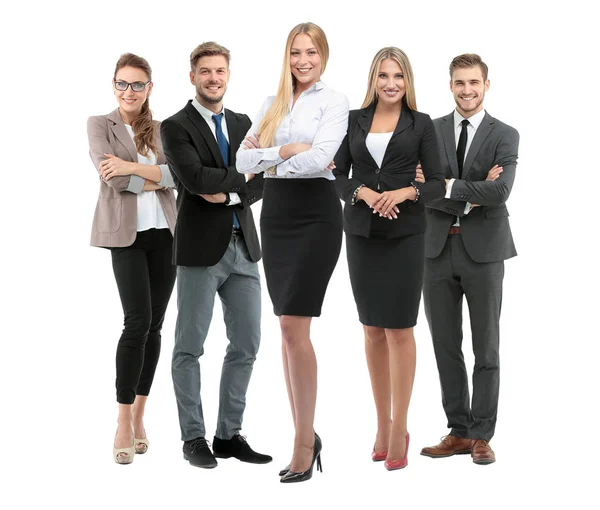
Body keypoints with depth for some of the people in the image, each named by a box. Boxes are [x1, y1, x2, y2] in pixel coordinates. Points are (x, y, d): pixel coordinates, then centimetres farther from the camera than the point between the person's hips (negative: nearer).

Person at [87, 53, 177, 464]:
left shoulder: (162, 129, 13)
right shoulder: (100, 125, 4)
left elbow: (177, 173, -3)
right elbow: (112, 176, -10)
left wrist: (134, 167, -15)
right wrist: (156, 179, -4)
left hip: (164, 232, 4)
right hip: (126, 233, -4)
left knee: (154, 325, 4)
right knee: (138, 321, -14)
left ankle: (139, 415, 16)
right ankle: (124, 423, -5)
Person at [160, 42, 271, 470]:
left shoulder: (243, 124, 13)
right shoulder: (176, 127, -4)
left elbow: (261, 185, 5)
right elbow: (195, 178, -19)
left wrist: (228, 194, -13)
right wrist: (246, 175, -11)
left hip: (243, 246, 6)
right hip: (201, 249, -5)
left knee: (247, 345, 7)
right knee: (190, 348, 2)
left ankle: (229, 434, 18)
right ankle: (194, 438, 13)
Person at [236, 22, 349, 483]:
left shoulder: (334, 101, -1)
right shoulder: (273, 104, 15)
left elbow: (320, 159, -17)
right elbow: (243, 160, 4)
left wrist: (268, 160, -4)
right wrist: (285, 150, -10)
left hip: (315, 214, -6)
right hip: (275, 214, 6)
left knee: (293, 324, -12)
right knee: (289, 327, 7)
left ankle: (305, 442, -4)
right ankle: (304, 435, 15)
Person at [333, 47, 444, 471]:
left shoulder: (421, 124, 3)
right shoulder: (354, 120, 9)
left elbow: (437, 183, -1)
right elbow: (338, 176, 5)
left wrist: (405, 192, -19)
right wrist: (363, 192, -15)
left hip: (405, 234, -3)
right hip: (362, 233, 3)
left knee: (399, 328, -3)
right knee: (372, 329, 7)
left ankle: (399, 428, 3)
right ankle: (382, 424, 17)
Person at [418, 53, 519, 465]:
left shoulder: (505, 136, 0)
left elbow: (501, 190, -16)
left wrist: (449, 187, -14)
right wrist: (471, 197, -15)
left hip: (483, 250, -2)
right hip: (438, 249, 3)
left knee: (486, 348, 4)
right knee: (446, 346, 8)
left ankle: (482, 435, 13)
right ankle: (458, 431, 18)